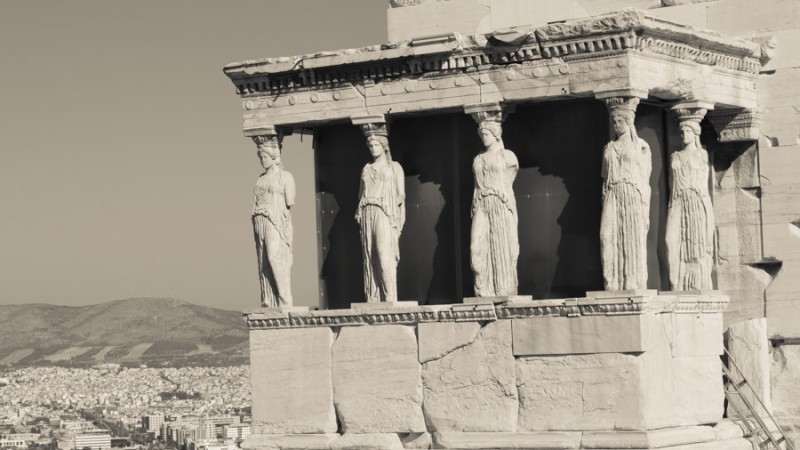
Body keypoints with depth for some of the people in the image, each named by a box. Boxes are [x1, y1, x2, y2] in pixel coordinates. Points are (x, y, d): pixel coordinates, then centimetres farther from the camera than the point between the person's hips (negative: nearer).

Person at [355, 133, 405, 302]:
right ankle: (372, 300, -3)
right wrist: (359, 215, 7)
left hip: (384, 214, -4)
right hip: (367, 213, 4)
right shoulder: (366, 169, 21)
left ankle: (390, 300, -19)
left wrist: (397, 222, -5)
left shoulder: (394, 167, 10)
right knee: (369, 258, -2)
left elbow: (400, 195, 4)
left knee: (385, 256, -16)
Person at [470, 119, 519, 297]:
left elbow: (507, 183, 8)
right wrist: (475, 207, 8)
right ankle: (484, 292, -6)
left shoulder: (507, 156, 6)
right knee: (478, 247, -8)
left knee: (502, 249, -5)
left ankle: (505, 293, -2)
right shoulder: (478, 160, 18)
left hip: (501, 204, -4)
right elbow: (477, 184, 18)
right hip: (481, 205, 4)